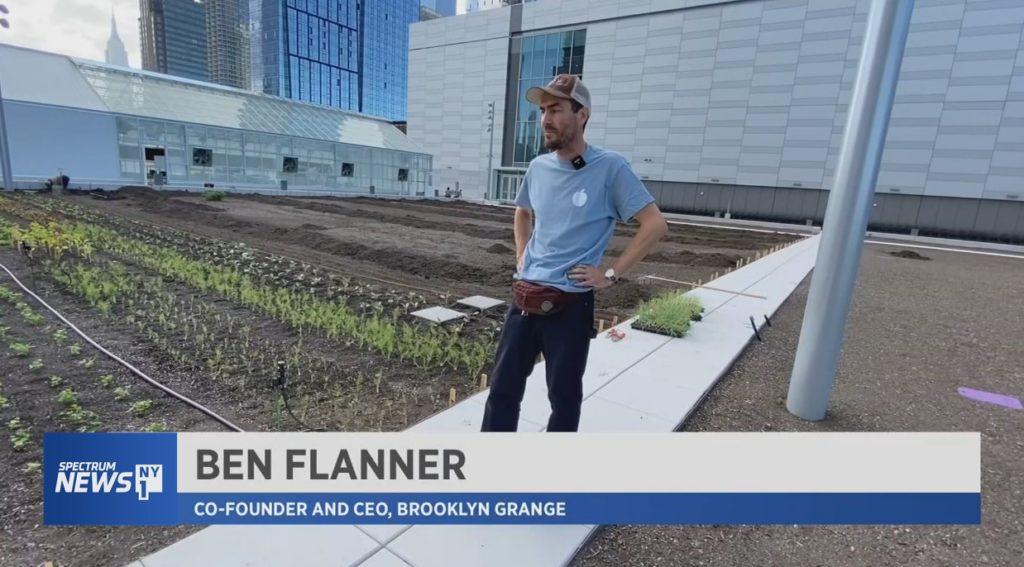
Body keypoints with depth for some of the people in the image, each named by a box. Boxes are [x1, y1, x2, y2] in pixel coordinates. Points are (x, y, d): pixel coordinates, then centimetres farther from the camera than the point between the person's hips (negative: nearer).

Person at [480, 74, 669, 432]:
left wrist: (611, 275, -11)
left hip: (570, 305, -5)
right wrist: (521, 256, 12)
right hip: (524, 299, 5)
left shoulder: (610, 167, -10)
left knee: (564, 396, 12)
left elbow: (655, 225, -10)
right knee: (503, 389, 12)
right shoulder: (538, 168, 6)